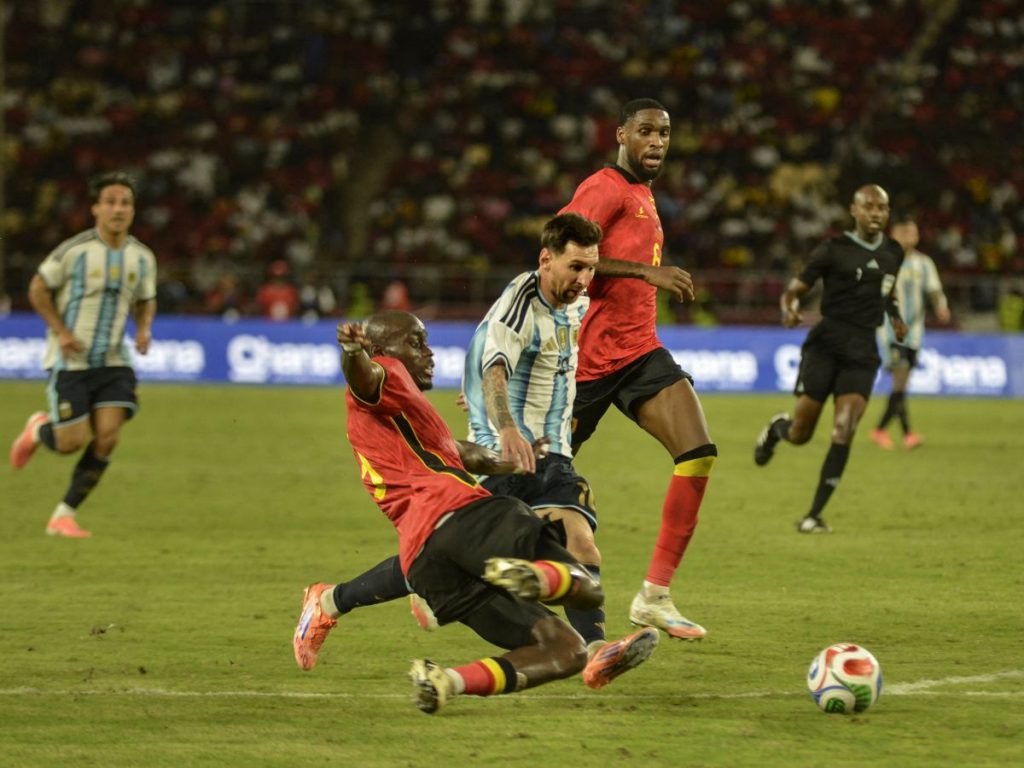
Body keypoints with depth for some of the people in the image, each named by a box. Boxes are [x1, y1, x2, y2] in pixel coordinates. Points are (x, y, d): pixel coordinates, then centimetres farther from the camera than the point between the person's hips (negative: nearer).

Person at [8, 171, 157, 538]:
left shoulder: (142, 258, 2)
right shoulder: (74, 250, -12)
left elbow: (146, 301, 18)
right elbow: (38, 290, -2)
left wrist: (144, 328, -3)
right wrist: (60, 331, -13)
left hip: (112, 362, 4)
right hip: (70, 360, -4)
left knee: (107, 438, -11)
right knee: (71, 443, -8)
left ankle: (64, 515, 3)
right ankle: (38, 429, 30)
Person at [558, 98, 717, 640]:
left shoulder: (643, 194, 18)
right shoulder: (606, 188, -11)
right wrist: (646, 271, -26)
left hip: (639, 351, 8)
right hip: (590, 354, -8)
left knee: (698, 454, -13)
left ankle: (655, 595, -13)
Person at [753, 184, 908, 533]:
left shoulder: (893, 253, 11)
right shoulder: (834, 250, -4)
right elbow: (793, 290, -3)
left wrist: (896, 318, 14)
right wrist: (789, 311, -25)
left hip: (863, 350, 3)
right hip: (826, 343, -3)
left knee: (844, 431, -14)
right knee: (799, 435, -1)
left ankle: (815, 514, -9)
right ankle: (777, 426, 38)